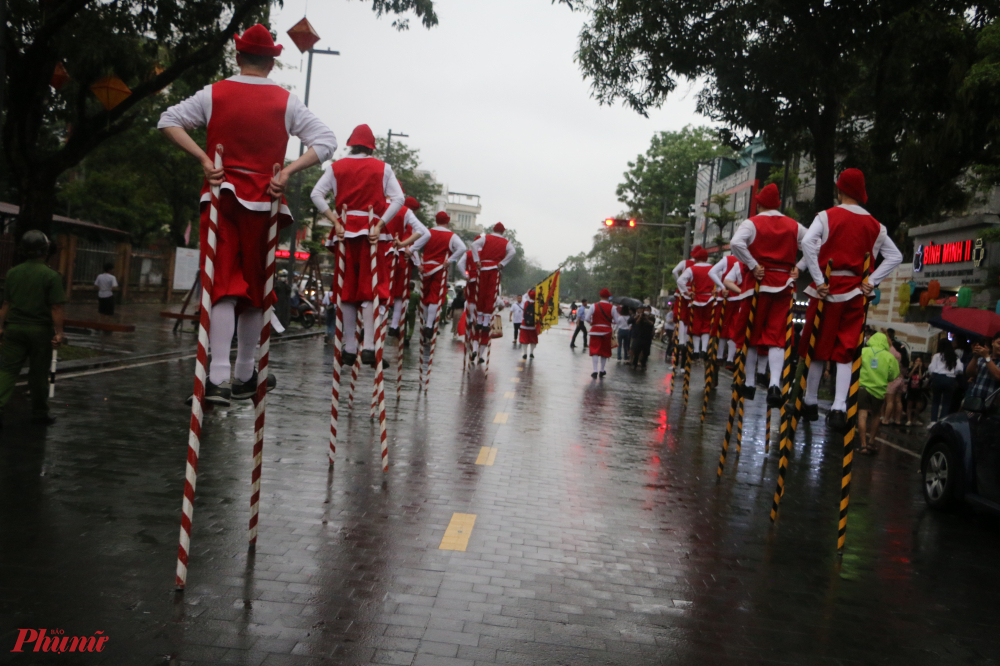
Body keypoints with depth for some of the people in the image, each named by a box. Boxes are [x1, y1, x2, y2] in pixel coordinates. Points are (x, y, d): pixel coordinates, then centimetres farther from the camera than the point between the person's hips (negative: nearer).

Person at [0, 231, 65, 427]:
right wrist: (58, 332, -9)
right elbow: (56, 308, -12)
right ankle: (39, 413, 17)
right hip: (40, 330, -3)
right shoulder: (51, 276, -9)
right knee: (38, 373, 7)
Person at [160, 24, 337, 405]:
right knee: (255, 291, 10)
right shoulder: (286, 102, 2)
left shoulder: (214, 94, 5)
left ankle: (218, 377, -17)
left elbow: (168, 122, 2)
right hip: (262, 202, 0)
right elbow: (326, 141, -3)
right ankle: (244, 377, 21)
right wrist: (288, 171, -9)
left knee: (224, 287, -3)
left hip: (220, 198, 0)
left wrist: (202, 158, -6)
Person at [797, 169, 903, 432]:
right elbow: (895, 256, 7)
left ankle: (810, 403, 18)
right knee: (845, 351, 3)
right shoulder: (874, 225, 8)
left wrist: (818, 280, -14)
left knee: (818, 346, 9)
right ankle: (839, 408, -7)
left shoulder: (827, 216, -3)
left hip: (827, 289, -2)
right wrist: (872, 282, 3)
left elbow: (808, 243, -18)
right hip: (855, 292, 2)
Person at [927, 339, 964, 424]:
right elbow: (960, 369, -1)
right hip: (950, 380, 2)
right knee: (946, 402, 7)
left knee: (935, 401, 9)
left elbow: (931, 369, -6)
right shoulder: (955, 357, 9)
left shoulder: (937, 356, -1)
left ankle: (933, 420, 1)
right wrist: (953, 372, 18)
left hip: (938, 378, -2)